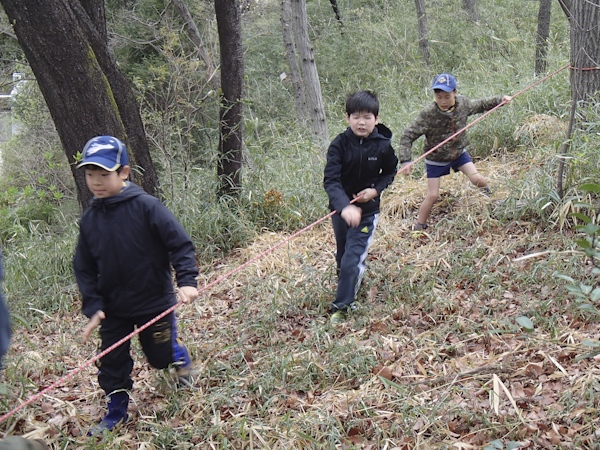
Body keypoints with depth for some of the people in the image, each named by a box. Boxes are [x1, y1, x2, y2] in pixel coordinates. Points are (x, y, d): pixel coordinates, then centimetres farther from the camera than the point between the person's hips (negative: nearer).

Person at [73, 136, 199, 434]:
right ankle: (116, 412, 27)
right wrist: (93, 306, -6)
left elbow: (180, 244, -15)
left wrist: (186, 281, -25)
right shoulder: (89, 219, -3)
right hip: (113, 308, 4)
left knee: (161, 356, 11)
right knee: (111, 360, 8)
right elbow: (84, 268, 3)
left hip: (154, 302, -4)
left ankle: (179, 356, 45)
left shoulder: (146, 207, -18)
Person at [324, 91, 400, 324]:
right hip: (340, 208, 1)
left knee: (353, 260, -11)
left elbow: (390, 172, 8)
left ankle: (340, 307, 3)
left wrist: (376, 190, -12)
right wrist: (344, 206, -41)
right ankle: (348, 286, 50)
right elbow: (330, 180, -25)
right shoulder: (339, 144, -16)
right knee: (342, 255, 19)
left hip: (367, 210, -1)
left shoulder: (383, 145, -12)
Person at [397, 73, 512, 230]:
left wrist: (500, 99, 3)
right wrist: (405, 160, -38)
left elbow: (481, 105, 9)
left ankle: (489, 194, 30)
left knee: (477, 179, -7)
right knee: (433, 195, -2)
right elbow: (408, 136, -28)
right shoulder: (428, 114, -30)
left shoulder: (463, 104, -15)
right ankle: (418, 227, 18)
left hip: (458, 152, 3)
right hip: (436, 159, -3)